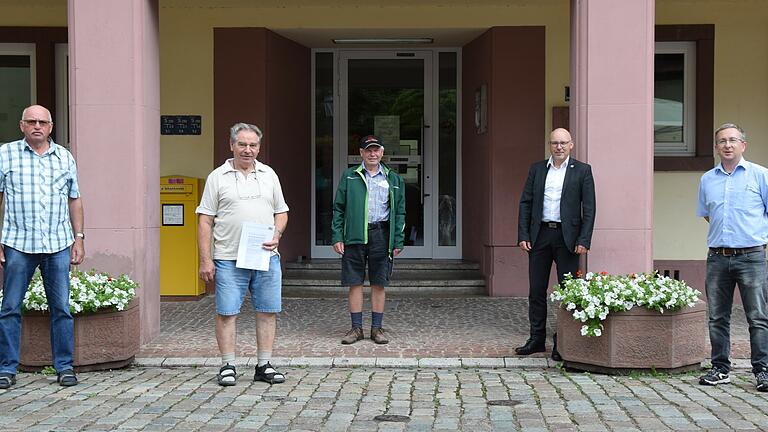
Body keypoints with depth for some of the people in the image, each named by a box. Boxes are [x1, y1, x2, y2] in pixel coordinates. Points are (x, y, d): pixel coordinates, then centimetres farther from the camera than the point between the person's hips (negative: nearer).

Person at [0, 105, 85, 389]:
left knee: (61, 308, 3)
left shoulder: (65, 158, 12)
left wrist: (79, 238, 9)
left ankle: (64, 366, 10)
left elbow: (75, 200, 16)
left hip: (58, 245, 2)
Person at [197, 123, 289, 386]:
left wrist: (276, 235, -3)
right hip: (229, 259, -3)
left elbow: (281, 212, 18)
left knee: (268, 311, 5)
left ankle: (264, 366, 14)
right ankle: (228, 367, 8)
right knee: (226, 312, -1)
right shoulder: (218, 177, 3)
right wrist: (205, 260, -6)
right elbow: (205, 220, 0)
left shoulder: (269, 175, 13)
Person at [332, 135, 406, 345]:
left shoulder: (393, 179, 10)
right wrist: (337, 236, -2)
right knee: (355, 283, 3)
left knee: (379, 284, 4)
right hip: (354, 236, 0)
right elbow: (339, 208, 6)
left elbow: (400, 212, 10)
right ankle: (356, 328, 12)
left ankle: (376, 328, 14)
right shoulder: (349, 177, 7)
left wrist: (398, 241, 3)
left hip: (381, 235, 0)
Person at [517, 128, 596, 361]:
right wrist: (523, 235, 0)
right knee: (536, 289, 6)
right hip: (540, 234, 3)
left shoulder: (582, 171, 2)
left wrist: (584, 240, -10)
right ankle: (537, 339, 16)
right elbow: (525, 203, 9)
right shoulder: (537, 169, 10)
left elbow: (589, 208, -2)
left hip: (567, 237, -3)